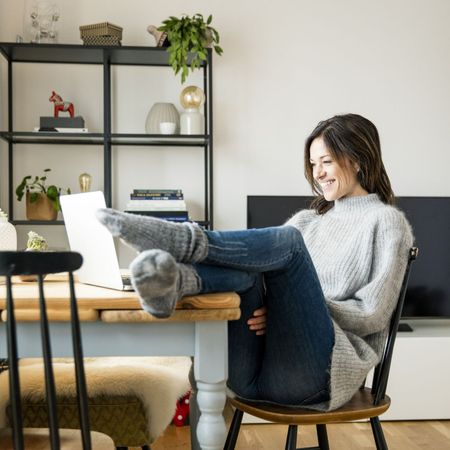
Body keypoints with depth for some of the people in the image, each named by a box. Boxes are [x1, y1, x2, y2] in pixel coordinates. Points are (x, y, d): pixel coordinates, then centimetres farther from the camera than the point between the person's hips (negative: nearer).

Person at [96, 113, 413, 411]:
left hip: (315, 371, -5)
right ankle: (174, 280, -52)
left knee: (287, 242, -25)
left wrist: (295, 309, -12)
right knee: (246, 268, -24)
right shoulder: (308, 220, 27)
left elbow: (372, 314, -2)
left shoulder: (386, 221, 8)